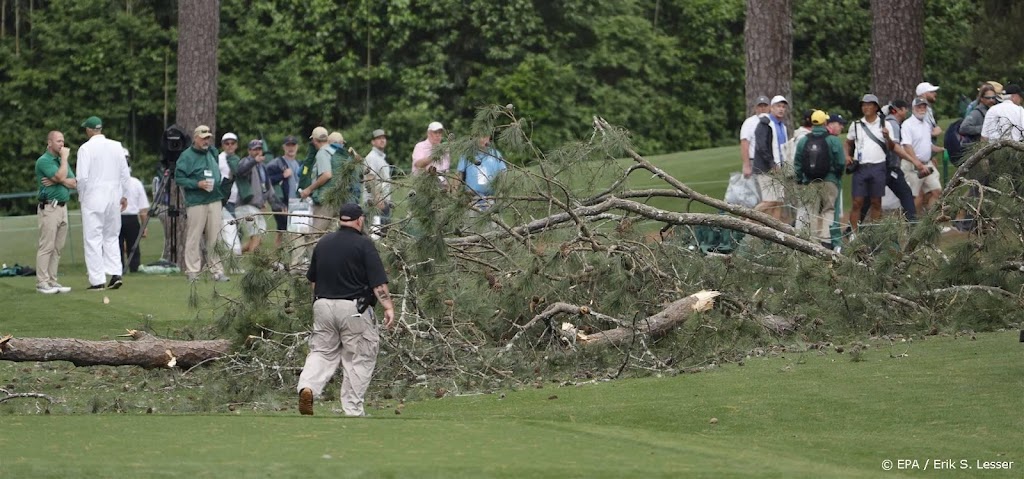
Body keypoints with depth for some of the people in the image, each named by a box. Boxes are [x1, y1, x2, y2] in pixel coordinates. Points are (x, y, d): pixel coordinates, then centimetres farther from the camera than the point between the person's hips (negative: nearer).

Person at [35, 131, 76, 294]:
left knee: (58, 247, 6)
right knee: (47, 246, -9)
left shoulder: (62, 161, 18)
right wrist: (64, 157, -10)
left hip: (63, 207, 8)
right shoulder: (43, 161, -7)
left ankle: (52, 281, 9)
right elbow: (60, 176, -21)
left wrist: (58, 180, -10)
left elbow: (74, 183, 7)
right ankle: (42, 282, -9)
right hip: (49, 208, -8)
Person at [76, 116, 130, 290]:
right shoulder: (116, 146, 4)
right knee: (111, 237, 16)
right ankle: (115, 274, 4)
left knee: (93, 239, 0)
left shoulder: (86, 148, -10)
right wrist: (123, 195, 16)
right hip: (113, 196, 5)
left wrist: (82, 195, 2)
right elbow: (125, 173, 7)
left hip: (93, 198, -5)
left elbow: (82, 177, -14)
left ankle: (97, 281, -2)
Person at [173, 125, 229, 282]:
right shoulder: (186, 156, -4)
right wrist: (197, 184, -18)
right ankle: (192, 271, -1)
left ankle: (217, 270, 7)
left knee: (215, 238, 4)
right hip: (196, 203, -6)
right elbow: (179, 178, -8)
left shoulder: (212, 153, 16)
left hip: (214, 201, 6)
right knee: (194, 238, -5)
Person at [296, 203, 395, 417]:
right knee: (359, 359, 5)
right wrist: (388, 307, -13)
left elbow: (313, 279, 19)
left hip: (322, 305, 5)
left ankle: (308, 387, -16)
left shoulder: (323, 243, 10)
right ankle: (352, 411, 4)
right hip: (353, 308, -5)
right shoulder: (363, 244, -7)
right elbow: (378, 282, -13)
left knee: (322, 351, 12)